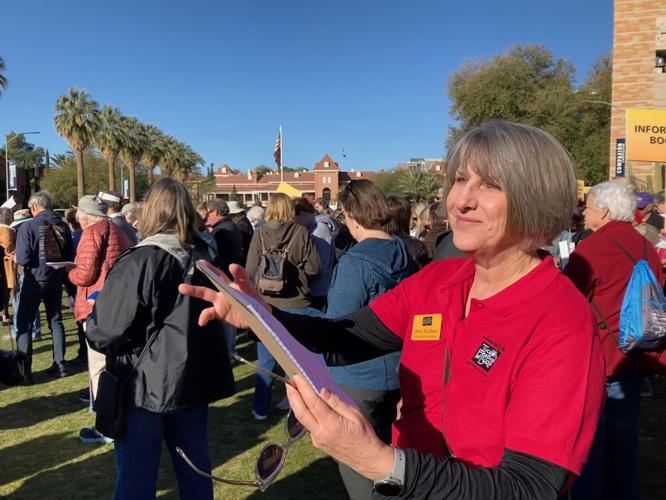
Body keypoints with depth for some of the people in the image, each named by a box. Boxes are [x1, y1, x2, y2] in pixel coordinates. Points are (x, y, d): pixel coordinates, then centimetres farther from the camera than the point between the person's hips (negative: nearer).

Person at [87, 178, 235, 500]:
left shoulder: (139, 262, -19)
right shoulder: (204, 257, 2)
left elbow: (103, 333, -17)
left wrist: (93, 332, 4)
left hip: (145, 386, -6)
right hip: (194, 380, 6)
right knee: (195, 470, 19)